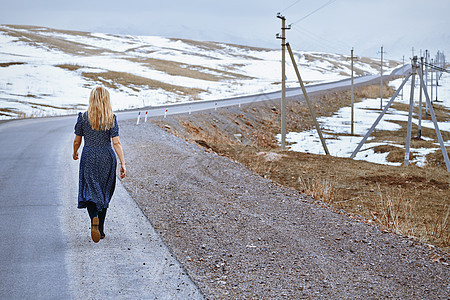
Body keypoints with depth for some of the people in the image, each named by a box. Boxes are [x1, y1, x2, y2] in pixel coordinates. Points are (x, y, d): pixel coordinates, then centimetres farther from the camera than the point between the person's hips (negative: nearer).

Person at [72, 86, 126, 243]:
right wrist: (123, 163, -11)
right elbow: (116, 143, -12)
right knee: (104, 193, 14)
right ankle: (101, 229, 20)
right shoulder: (111, 119, -6)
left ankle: (94, 218, -28)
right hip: (107, 158, 1)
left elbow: (77, 141, 3)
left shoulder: (83, 118, -5)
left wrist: (75, 153, 23)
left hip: (88, 158, -1)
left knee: (90, 191, 2)